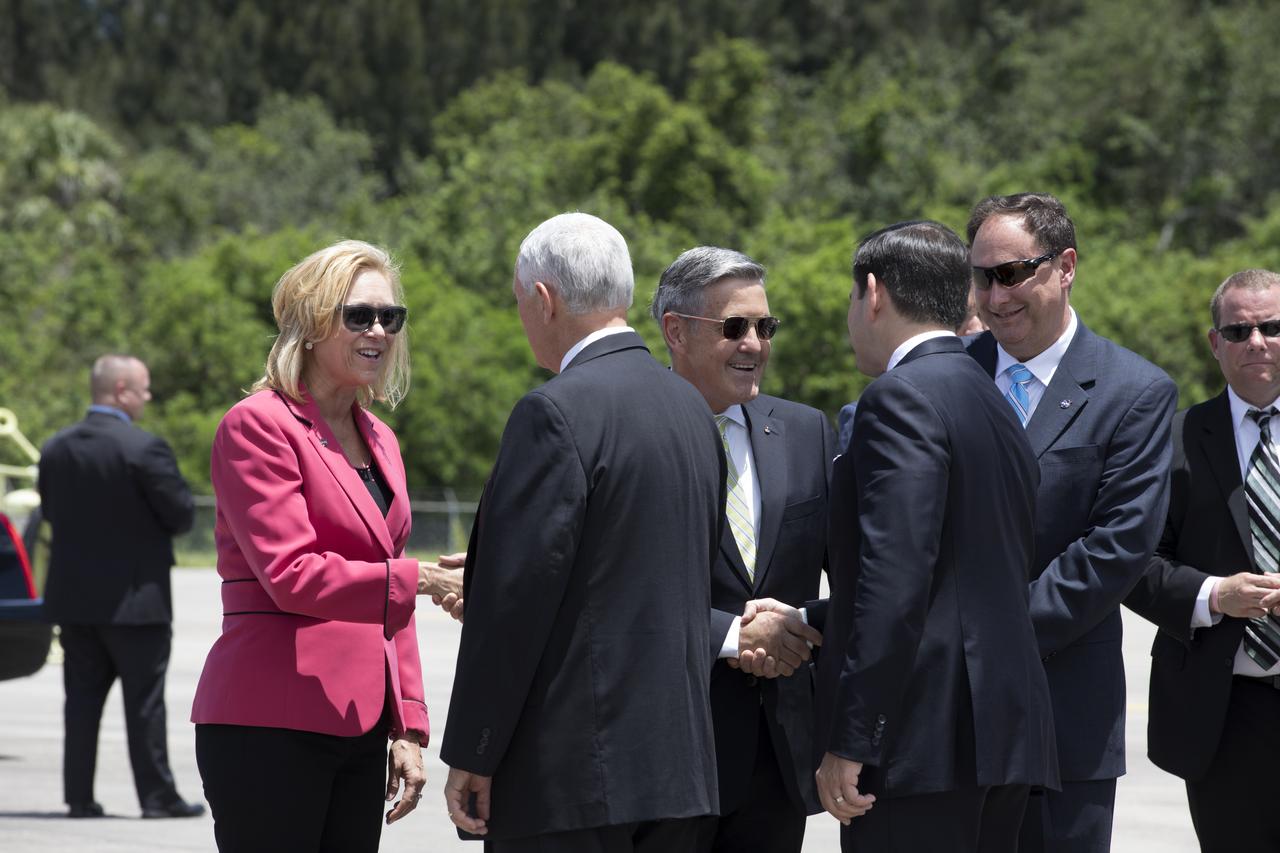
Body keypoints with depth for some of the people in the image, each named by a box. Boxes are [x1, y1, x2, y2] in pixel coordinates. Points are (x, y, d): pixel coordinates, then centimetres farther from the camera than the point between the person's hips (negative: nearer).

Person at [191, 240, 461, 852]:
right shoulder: (259, 425, -6)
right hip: (271, 726, -7)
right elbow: (290, 575, -17)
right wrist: (417, 578, -22)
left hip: (358, 727, 8)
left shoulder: (379, 441, 18)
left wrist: (408, 728, 13)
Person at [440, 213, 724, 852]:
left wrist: (471, 754, -10)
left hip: (570, 771, -8)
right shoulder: (692, 408, 14)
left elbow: (515, 596, -15)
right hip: (675, 763, 8)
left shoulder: (556, 414, -12)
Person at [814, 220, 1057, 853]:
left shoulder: (902, 397, -9)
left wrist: (849, 743, -19)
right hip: (1003, 732, 10)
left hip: (924, 738, -10)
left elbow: (893, 579, -19)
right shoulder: (996, 406, 20)